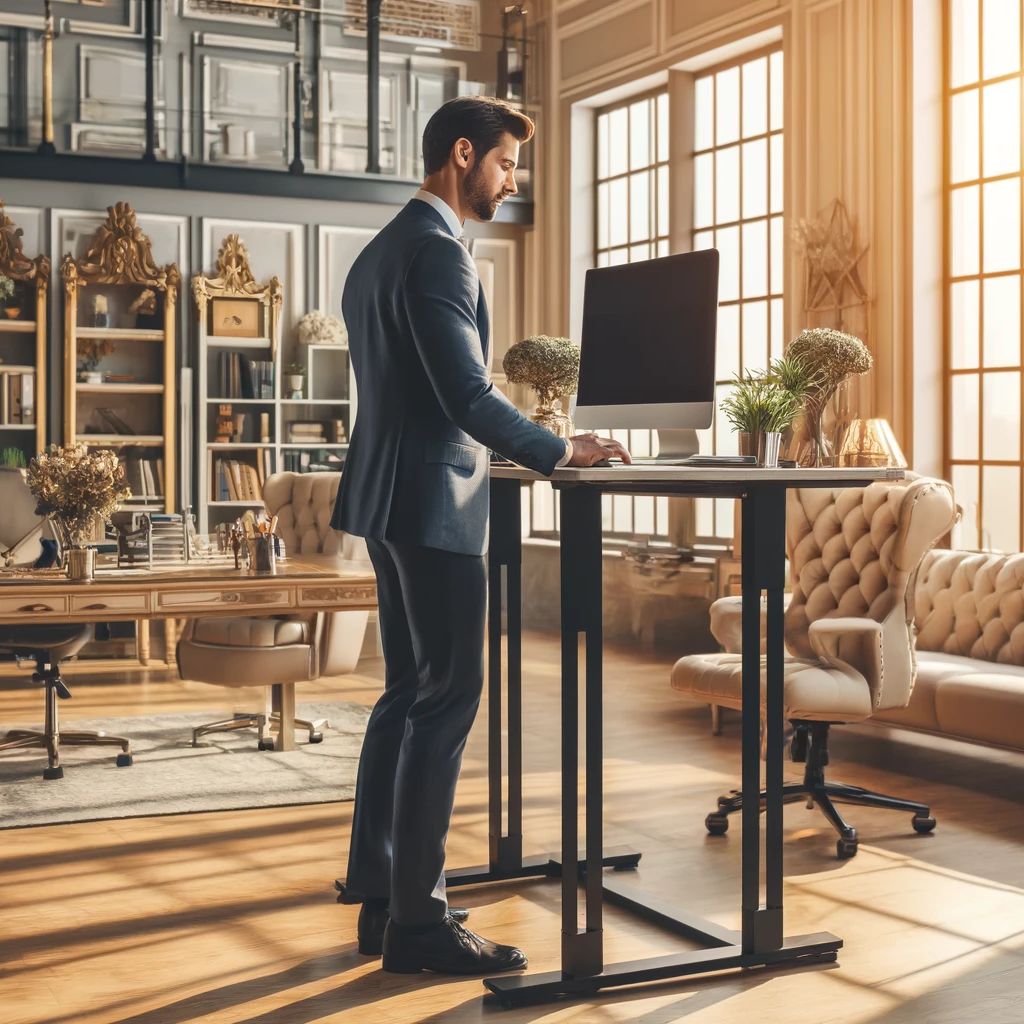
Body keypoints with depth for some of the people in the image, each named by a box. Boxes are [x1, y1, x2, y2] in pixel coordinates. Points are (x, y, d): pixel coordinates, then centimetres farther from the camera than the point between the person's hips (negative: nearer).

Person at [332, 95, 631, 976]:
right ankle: (418, 920, -2)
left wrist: (535, 447, 25)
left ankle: (380, 894, 20)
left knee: (409, 694, 14)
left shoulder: (381, 249, 17)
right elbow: (468, 396, -21)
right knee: (447, 698, -6)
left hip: (392, 495, 11)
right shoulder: (436, 250, -15)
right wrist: (562, 453, -10)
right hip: (433, 501, -11)